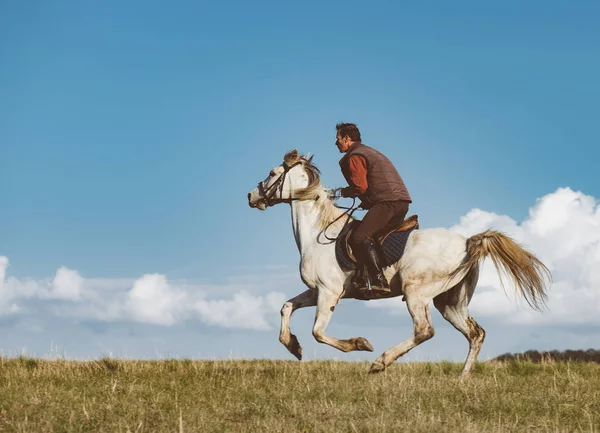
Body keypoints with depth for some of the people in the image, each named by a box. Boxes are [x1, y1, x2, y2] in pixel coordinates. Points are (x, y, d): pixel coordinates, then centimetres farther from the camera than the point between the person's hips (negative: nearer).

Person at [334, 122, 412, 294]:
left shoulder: (354, 157, -2)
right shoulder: (370, 152, 30)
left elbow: (360, 186, -13)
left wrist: (345, 192, 5)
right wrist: (367, 202, 22)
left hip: (387, 202, -10)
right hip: (402, 202, 10)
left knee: (360, 237, -20)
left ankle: (379, 281, -32)